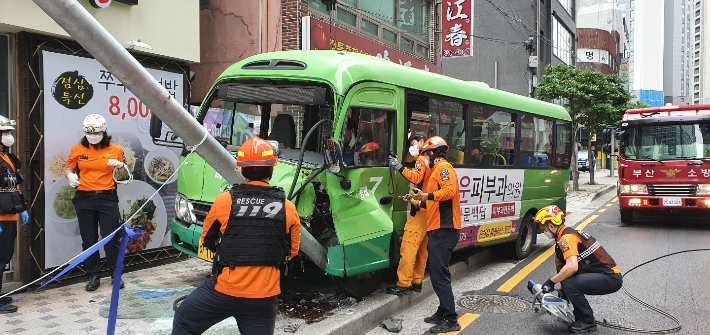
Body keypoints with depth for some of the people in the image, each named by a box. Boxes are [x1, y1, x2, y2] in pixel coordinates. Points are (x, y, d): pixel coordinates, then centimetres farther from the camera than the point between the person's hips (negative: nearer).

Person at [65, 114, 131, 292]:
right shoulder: (77, 150, 7)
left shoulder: (115, 149, 5)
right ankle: (93, 276, 16)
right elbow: (68, 169, 12)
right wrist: (70, 176, -10)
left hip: (108, 198, -1)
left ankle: (116, 274, 13)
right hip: (84, 199, 1)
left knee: (111, 238, 0)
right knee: (88, 239, 6)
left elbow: (124, 174, 12)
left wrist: (120, 165, -10)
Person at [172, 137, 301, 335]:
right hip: (265, 298, 2)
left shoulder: (224, 201, -10)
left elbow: (207, 241, 6)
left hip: (224, 289, -1)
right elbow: (292, 251, 9)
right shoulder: (288, 209, -6)